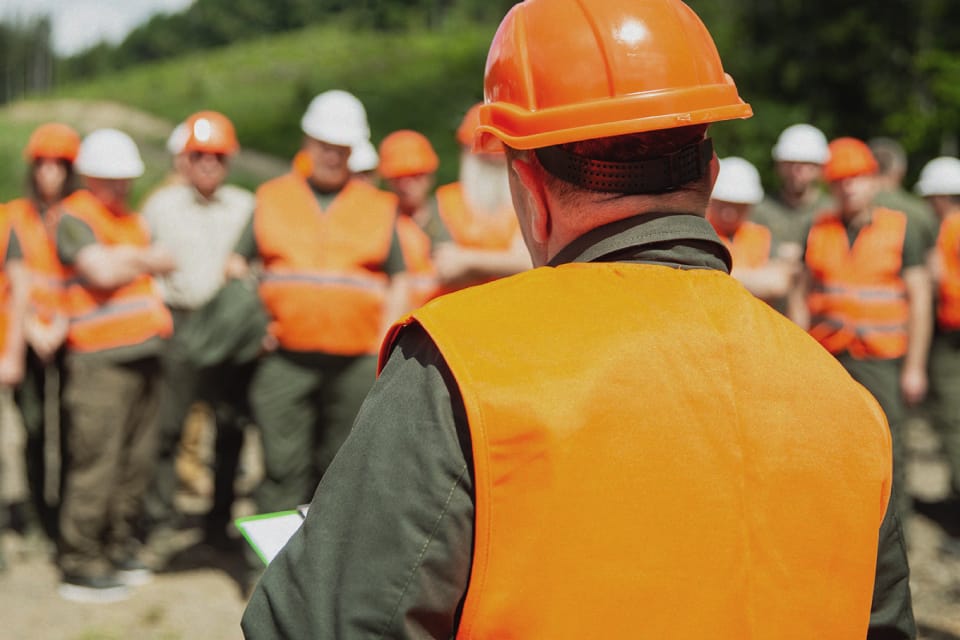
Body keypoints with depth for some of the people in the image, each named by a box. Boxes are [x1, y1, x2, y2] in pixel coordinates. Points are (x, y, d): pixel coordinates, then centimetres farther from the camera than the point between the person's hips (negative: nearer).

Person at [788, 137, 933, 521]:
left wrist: (915, 367, -5)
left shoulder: (901, 229, 1)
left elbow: (920, 300, -1)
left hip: (880, 359, -3)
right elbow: (802, 294, 13)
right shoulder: (819, 230, 9)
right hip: (826, 357, 3)